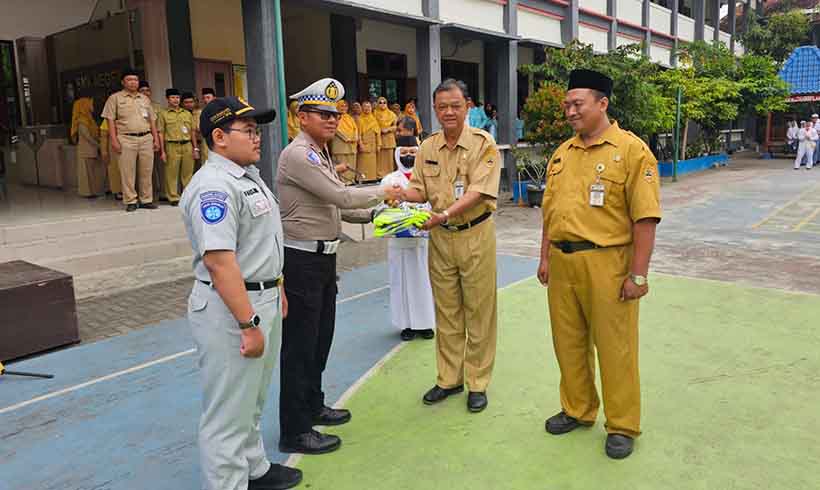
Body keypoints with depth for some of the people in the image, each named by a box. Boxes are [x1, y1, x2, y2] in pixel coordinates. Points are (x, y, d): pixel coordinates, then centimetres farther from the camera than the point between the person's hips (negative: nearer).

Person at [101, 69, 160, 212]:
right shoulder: (115, 98, 6)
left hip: (146, 138, 3)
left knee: (146, 172, 4)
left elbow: (152, 120, 18)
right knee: (128, 172, -2)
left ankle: (147, 200, 11)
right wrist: (114, 140, -9)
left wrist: (156, 139, 10)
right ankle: (130, 201, 3)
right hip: (126, 139, -3)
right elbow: (110, 120, 1)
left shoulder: (145, 99, 18)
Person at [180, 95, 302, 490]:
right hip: (231, 309, -11)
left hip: (263, 299, 11)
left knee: (252, 399, 24)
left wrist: (277, 289, 23)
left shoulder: (249, 175, 11)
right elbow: (220, 262, -28)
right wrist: (249, 324, -28)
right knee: (228, 411, 3)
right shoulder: (214, 186, -21)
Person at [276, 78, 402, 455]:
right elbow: (340, 196, -22)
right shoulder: (298, 155, -16)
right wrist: (383, 192, -9)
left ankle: (312, 406, 37)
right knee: (300, 344, -1)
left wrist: (373, 215, 5)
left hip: (323, 257, 10)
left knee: (321, 337, 20)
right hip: (301, 259, -10)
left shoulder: (321, 154, 15)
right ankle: (295, 431, 11)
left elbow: (335, 206, 17)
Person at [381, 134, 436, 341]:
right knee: (403, 280, 6)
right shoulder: (389, 180, 3)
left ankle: (425, 323, 22)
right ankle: (407, 324, 19)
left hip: (423, 238, 1)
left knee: (423, 279, 8)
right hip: (399, 240, -1)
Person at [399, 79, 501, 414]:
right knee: (446, 311, 13)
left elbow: (477, 192, -20)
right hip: (440, 236, 5)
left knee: (478, 311, 5)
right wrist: (398, 195, -15)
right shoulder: (428, 147, 5)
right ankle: (449, 378, 27)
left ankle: (477, 383, 19)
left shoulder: (483, 144, -10)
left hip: (475, 234, -4)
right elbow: (418, 189, 6)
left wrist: (445, 214, -33)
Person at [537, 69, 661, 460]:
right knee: (568, 341, 15)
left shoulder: (631, 150, -8)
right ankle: (577, 409, 35)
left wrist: (638, 275, -14)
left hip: (606, 263, -6)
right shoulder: (562, 153, 12)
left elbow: (645, 218, -12)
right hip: (562, 261, 6)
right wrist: (545, 258, 12)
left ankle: (622, 426, 23)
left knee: (614, 347, 5)